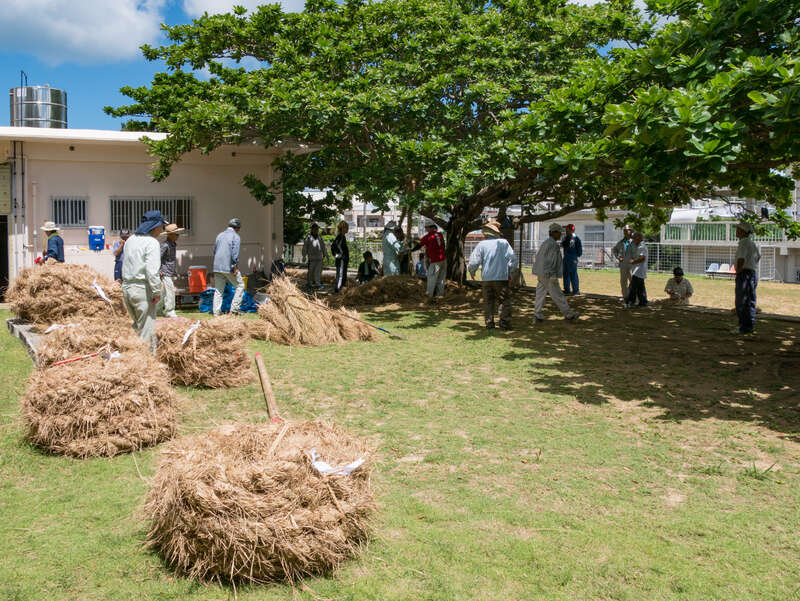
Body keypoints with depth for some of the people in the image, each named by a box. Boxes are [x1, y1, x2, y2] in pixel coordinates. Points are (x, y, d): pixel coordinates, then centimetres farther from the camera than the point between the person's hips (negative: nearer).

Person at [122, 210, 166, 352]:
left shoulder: (130, 240, 12)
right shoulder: (152, 242, -13)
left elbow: (126, 264, 14)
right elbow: (152, 270, -20)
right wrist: (157, 292, -16)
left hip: (126, 287, 8)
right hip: (142, 288, -8)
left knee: (137, 324, 20)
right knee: (147, 327, -1)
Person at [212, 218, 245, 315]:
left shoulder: (220, 235, 15)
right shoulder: (235, 236, -6)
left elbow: (214, 251, 20)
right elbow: (235, 254, -15)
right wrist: (235, 268, -13)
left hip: (217, 267, 6)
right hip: (229, 267, -6)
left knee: (218, 290, 9)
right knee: (240, 286, 8)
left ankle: (216, 312, 5)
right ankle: (234, 309, 3)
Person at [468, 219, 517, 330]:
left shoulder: (482, 244, -4)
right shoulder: (504, 242, -3)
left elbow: (474, 261, -5)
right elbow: (513, 259, -3)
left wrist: (472, 271, 14)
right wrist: (511, 273, 9)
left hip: (487, 278, 1)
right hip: (502, 277, -1)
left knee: (488, 301, 11)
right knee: (504, 300, 7)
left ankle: (489, 323, 10)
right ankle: (504, 321, -3)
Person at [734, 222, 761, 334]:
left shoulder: (744, 242, -14)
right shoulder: (752, 243, 17)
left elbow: (741, 259, -27)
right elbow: (758, 256, 34)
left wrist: (738, 270, -15)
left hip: (745, 273, -10)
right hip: (753, 273, 10)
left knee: (742, 302, -7)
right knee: (750, 301, 13)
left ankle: (744, 327, -8)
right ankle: (750, 326, 18)